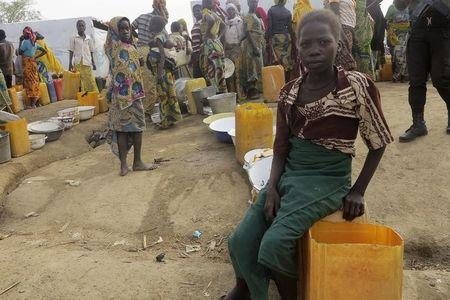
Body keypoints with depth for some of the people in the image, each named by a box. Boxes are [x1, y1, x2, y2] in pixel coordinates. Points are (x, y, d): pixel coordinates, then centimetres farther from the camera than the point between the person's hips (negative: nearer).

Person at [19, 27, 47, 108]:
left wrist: (20, 41, -4)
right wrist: (36, 57, 10)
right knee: (34, 82, 8)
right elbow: (44, 51, 14)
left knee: (29, 83, -4)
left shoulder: (25, 42, -13)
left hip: (27, 65, -7)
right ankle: (34, 103, 12)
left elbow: (20, 52, -9)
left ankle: (31, 104, -3)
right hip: (33, 64, 7)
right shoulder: (34, 43, 10)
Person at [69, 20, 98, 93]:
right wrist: (70, 63, 0)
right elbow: (71, 51, 6)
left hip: (87, 62, 1)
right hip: (77, 63, -1)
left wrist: (93, 62, 11)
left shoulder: (89, 38, 11)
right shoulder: (74, 38, 6)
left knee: (91, 81, -4)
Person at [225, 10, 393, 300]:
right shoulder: (289, 92, 2)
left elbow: (378, 144, -2)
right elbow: (281, 147, 7)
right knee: (241, 241, -6)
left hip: (329, 180, -4)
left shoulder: (358, 86, -11)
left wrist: (358, 191, -7)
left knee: (274, 243, -24)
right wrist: (272, 187, -8)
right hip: (289, 175, 5)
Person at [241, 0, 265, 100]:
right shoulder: (248, 17, -11)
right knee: (252, 67, -8)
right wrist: (254, 47, -25)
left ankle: (254, 89, 17)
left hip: (257, 45, 9)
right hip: (251, 45, -9)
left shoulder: (255, 16, 17)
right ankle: (251, 91, -5)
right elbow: (247, 32, -20)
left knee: (256, 67, 11)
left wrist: (260, 45, 15)